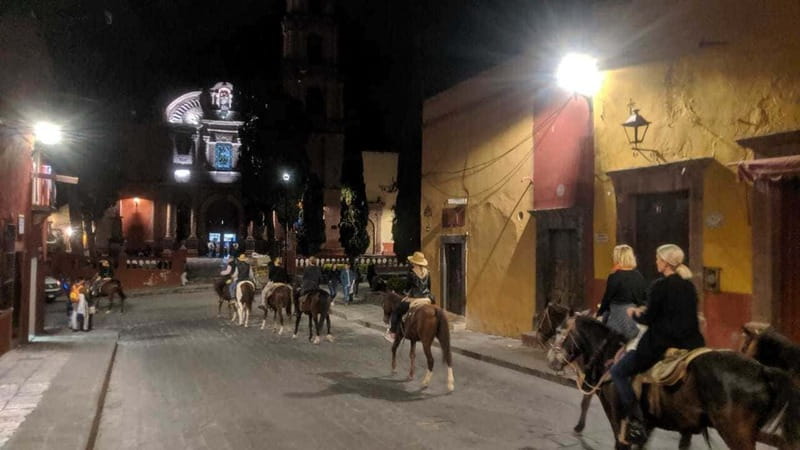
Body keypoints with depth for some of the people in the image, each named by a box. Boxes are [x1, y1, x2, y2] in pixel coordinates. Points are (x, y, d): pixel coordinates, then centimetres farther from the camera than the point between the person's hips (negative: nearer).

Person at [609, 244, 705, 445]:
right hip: (690, 344, 8)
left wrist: (635, 314, 8)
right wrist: (647, 311, 16)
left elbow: (649, 319, -13)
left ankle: (636, 422, -6)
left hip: (661, 344, -8)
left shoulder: (660, 285, -15)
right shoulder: (689, 285, 8)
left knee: (617, 372, 2)